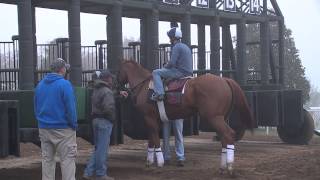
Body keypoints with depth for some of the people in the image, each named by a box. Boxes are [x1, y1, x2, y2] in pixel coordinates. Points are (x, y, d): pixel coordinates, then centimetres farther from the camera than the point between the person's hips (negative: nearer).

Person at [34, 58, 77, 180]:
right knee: (67, 159, -2)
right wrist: (74, 124, -5)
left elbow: (36, 106, 14)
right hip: (62, 129, -6)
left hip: (44, 128, 6)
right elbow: (70, 107, -15)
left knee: (47, 159, 12)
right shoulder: (64, 84, -12)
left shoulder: (40, 85, 8)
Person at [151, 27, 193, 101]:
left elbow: (172, 62, -19)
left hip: (180, 72, -10)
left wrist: (164, 67, 1)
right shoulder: (186, 47, 20)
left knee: (156, 72, -9)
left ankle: (159, 93, -24)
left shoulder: (176, 47, -11)